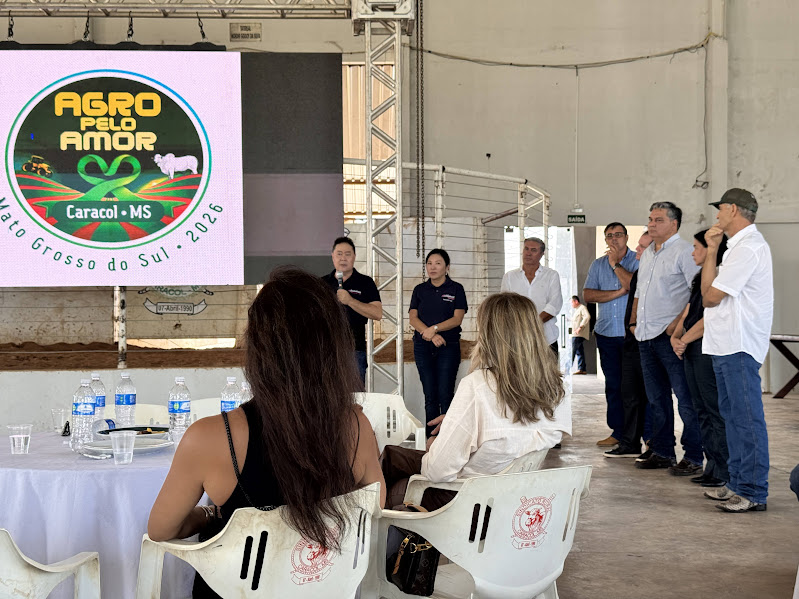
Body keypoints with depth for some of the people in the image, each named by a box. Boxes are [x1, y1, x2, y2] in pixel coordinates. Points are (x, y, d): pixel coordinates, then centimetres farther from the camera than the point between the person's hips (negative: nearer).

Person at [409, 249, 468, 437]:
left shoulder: (456, 289, 3)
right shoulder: (420, 290, 11)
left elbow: (457, 318, -6)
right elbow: (413, 318, 1)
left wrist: (434, 328, -17)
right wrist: (431, 335, -14)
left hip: (449, 346, -3)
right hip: (423, 346, 3)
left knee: (445, 394, -8)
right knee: (430, 395, 4)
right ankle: (430, 436, 8)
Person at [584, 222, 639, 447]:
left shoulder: (638, 260, 2)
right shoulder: (598, 265, 14)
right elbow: (587, 294, 1)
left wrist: (615, 263, -10)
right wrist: (618, 292, -8)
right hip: (606, 333, 4)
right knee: (613, 384, 7)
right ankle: (618, 431, 14)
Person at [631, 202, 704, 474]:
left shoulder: (684, 251, -7)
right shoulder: (647, 254, 19)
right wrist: (634, 321, 17)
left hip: (670, 337, -9)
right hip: (646, 337, 9)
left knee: (685, 398, -4)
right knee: (656, 398, 13)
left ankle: (693, 457, 1)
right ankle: (662, 452, 22)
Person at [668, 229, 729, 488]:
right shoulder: (700, 278, 18)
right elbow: (688, 312, 17)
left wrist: (685, 339, -11)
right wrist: (675, 337, 2)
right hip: (691, 351, 10)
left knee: (715, 411, -6)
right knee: (702, 411, 12)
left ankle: (725, 471, -1)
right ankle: (712, 466, 19)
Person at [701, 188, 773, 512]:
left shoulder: (748, 247, -15)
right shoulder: (740, 244, 20)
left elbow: (710, 296, -15)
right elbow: (712, 292, 14)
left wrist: (711, 252, -4)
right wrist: (713, 252, 7)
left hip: (739, 346, -11)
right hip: (727, 343, 11)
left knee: (747, 418, -7)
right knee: (732, 414, 16)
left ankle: (753, 492, -3)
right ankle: (738, 483, 25)